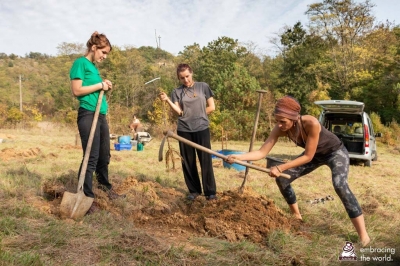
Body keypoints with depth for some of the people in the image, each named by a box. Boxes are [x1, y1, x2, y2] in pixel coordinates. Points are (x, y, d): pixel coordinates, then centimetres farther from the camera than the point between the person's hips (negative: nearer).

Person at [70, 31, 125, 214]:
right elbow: (76, 90, -16)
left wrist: (104, 87, 4)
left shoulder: (94, 67, 19)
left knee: (104, 155, 17)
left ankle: (106, 188, 34)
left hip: (100, 115, 9)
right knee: (91, 157, -7)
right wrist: (100, 85, -10)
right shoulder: (80, 63, -6)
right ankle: (86, 198, 2)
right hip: (88, 115, -9)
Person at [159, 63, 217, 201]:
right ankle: (194, 190, 20)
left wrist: (198, 116, 4)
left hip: (202, 128, -1)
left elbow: (211, 107, 3)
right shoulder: (177, 91, 4)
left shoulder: (203, 86, 3)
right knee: (188, 161, 7)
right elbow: (179, 112, -7)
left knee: (206, 160, 0)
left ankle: (210, 191, 8)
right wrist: (167, 100, -17)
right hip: (184, 130, 2)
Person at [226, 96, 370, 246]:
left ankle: (363, 234, -17)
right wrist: (238, 157, -42)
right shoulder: (280, 129, -25)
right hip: (316, 155, 6)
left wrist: (281, 167, -39)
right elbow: (262, 152, -27)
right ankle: (297, 216, 19)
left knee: (340, 185, -30)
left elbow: (308, 156, -33)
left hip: (336, 152, -5)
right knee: (282, 179, -4)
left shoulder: (311, 123, -40)